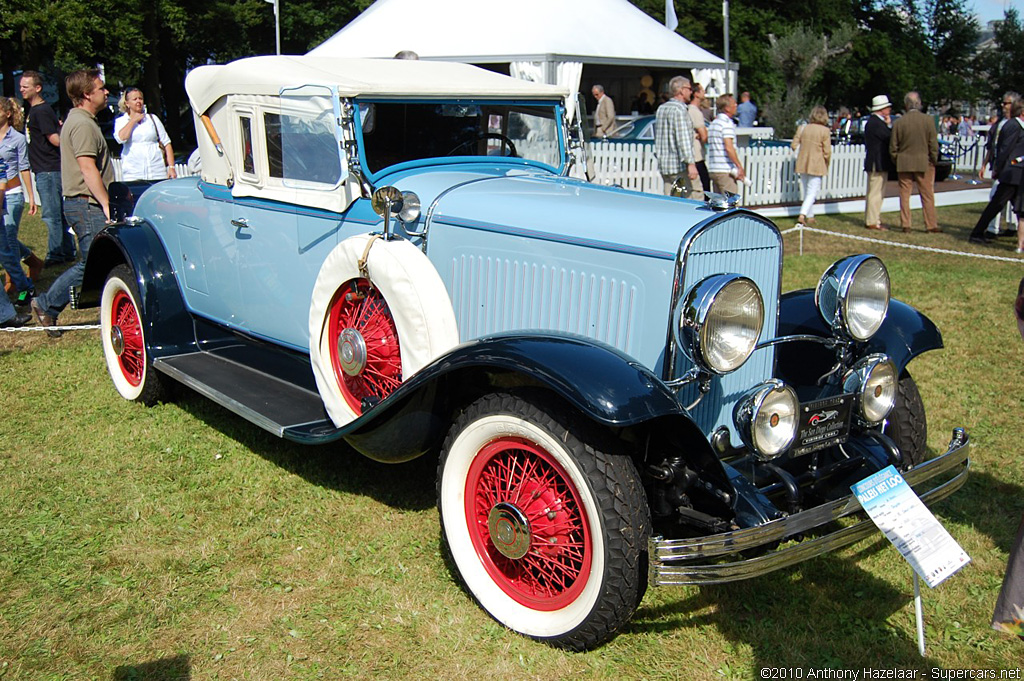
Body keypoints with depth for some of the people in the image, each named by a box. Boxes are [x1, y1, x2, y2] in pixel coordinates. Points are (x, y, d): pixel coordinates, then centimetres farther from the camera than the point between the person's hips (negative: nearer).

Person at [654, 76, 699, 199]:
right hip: (680, 165, -9)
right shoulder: (679, 109, -12)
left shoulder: (661, 109, 16)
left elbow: (657, 137, 23)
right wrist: (690, 163, -23)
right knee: (696, 196, -5)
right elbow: (683, 139, -20)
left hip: (664, 165, 9)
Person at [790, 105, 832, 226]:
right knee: (812, 192, -1)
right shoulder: (825, 131, -12)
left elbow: (794, 145, 0)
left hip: (802, 165, 4)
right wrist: (827, 165, 6)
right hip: (817, 165, -4)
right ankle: (802, 215, -17)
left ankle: (810, 216, 25)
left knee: (806, 192, 16)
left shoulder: (803, 128, -2)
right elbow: (827, 152, -10)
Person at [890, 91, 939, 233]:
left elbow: (893, 146, 1)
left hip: (904, 163, 1)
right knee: (927, 195, 6)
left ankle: (905, 224, 6)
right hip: (924, 163, -1)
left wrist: (896, 160, 14)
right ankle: (931, 225, 9)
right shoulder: (928, 121, -6)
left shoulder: (899, 122, -4)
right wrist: (933, 161, 8)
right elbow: (933, 145, -4)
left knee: (904, 194, 7)